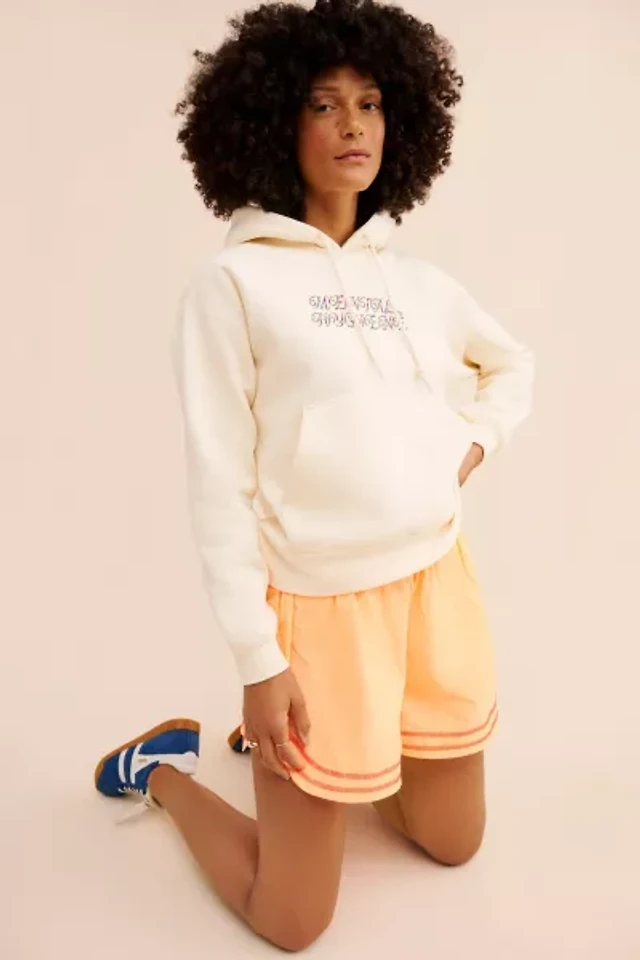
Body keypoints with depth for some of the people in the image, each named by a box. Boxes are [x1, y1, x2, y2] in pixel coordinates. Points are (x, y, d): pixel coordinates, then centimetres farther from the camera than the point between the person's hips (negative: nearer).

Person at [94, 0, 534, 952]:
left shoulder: (417, 282, 6)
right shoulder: (234, 279, -10)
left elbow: (514, 364, 24)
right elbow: (219, 482, -12)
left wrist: (471, 444, 5)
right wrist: (258, 660, -13)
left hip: (437, 584, 6)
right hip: (322, 603, -5)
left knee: (454, 842, 22)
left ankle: (284, 747, 38)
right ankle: (162, 768, 31)